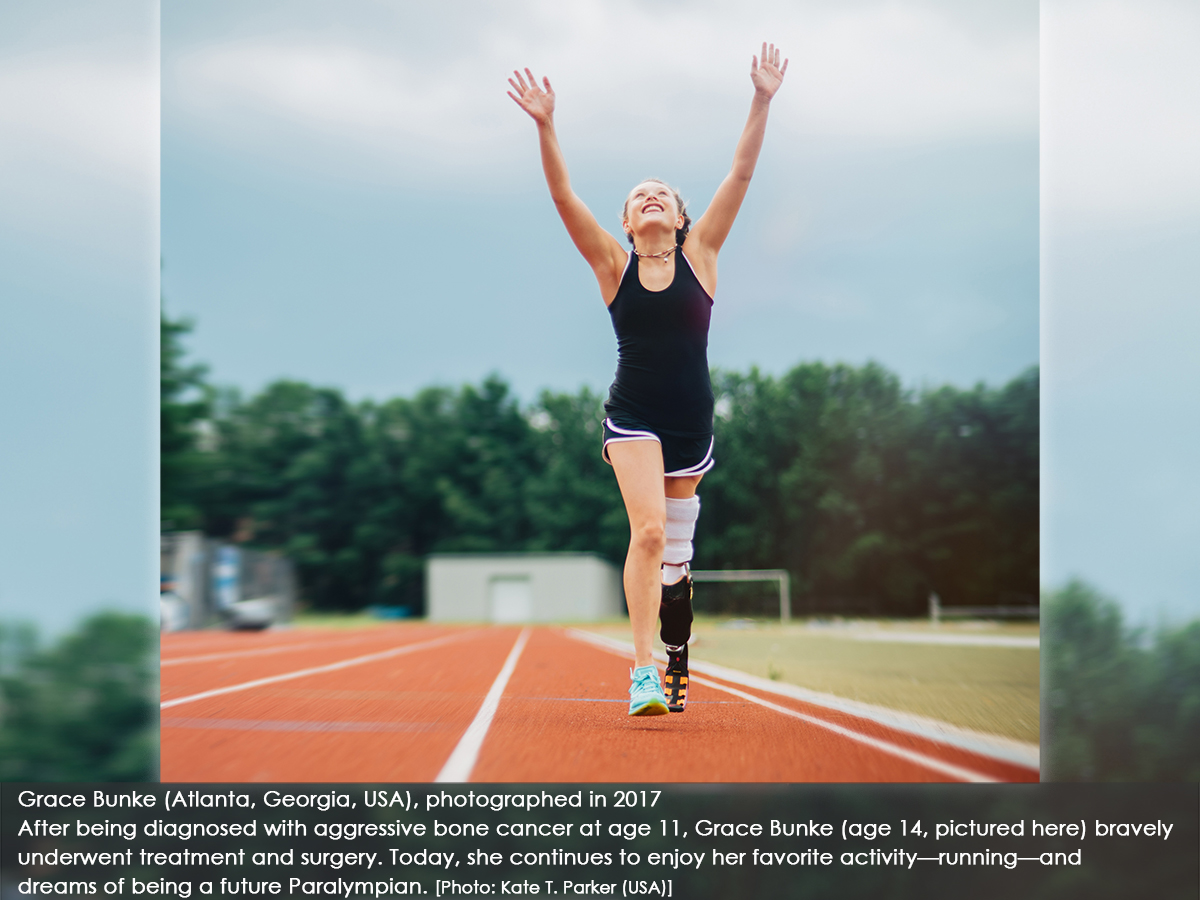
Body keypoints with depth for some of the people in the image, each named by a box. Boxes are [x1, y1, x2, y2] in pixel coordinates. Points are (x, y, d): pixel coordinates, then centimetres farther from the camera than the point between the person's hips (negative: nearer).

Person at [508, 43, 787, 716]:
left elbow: (741, 176, -3)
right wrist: (546, 126, -19)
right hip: (633, 417, -2)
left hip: (691, 419, 2)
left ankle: (676, 662, 25)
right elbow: (564, 196, -8)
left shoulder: (699, 254, 4)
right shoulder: (613, 264, 2)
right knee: (649, 530, -20)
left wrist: (763, 102, -10)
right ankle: (643, 670, -19)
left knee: (676, 547, 10)